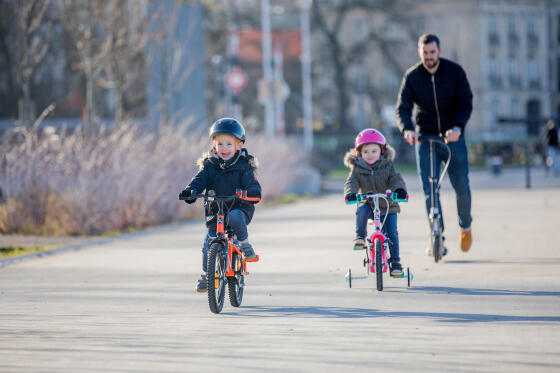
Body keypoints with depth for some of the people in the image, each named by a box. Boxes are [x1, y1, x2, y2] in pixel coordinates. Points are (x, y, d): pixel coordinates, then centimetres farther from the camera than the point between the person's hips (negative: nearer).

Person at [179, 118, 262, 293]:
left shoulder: (243, 166, -2)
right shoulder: (210, 165, 6)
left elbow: (252, 184, -12)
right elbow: (200, 180, -6)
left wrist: (253, 192, -36)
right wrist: (191, 191, -28)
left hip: (239, 208, -3)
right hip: (215, 210, 3)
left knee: (234, 218, -38)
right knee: (209, 243, -7)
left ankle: (244, 243, -12)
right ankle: (206, 274, 15)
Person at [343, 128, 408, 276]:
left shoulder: (387, 166, -1)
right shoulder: (357, 169, -1)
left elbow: (396, 179, -11)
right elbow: (351, 182, -11)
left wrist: (400, 189, -34)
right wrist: (350, 193, -35)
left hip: (387, 207, 0)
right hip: (369, 205, 0)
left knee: (391, 233, -9)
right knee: (361, 210, -35)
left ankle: (395, 262, 1)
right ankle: (360, 236, -19)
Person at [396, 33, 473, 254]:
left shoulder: (455, 72, -5)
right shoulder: (412, 76, -3)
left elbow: (466, 103, -10)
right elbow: (402, 108, -9)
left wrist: (458, 126, -29)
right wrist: (407, 129, -30)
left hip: (453, 136, 0)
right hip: (425, 137, 0)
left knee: (461, 187, 0)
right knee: (429, 190, -8)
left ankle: (465, 226, 27)